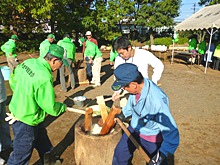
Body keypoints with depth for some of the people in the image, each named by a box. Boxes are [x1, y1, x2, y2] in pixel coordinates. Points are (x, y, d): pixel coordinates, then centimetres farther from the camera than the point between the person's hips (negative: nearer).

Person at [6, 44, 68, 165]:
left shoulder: (28, 62, -5)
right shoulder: (44, 78, -31)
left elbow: (13, 81, 10)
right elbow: (50, 107, -23)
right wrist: (63, 107, -3)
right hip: (25, 122, -9)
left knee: (44, 145, 28)